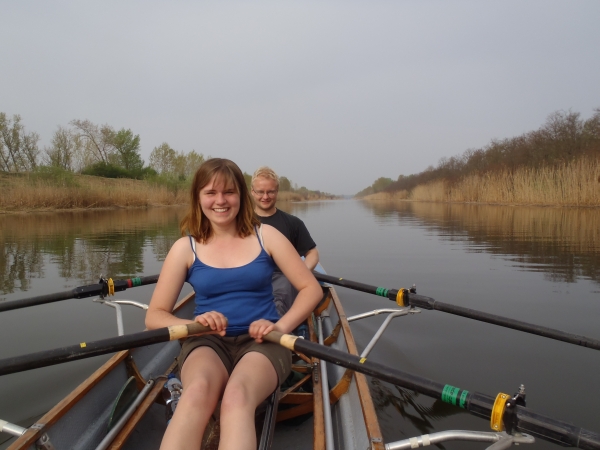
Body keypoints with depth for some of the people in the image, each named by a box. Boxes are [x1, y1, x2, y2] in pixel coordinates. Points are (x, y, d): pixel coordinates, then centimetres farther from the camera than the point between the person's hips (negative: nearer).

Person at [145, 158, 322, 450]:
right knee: (198, 391, -37)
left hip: (261, 340, 0)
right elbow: (154, 316, 3)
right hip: (208, 342, 1)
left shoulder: (265, 236, 3)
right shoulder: (185, 248, 3)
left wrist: (281, 326, -14)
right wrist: (193, 323, -18)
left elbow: (311, 288, 3)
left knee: (237, 396, -36)